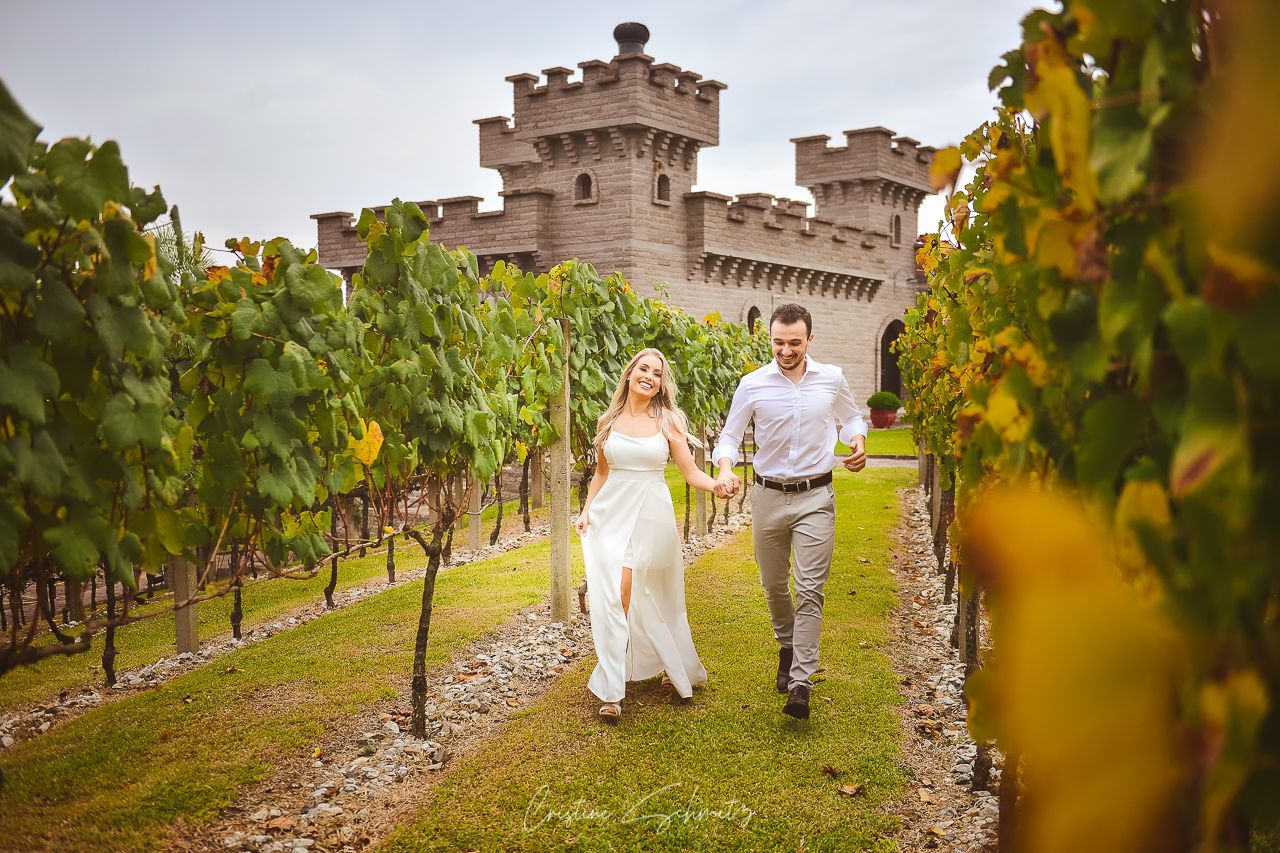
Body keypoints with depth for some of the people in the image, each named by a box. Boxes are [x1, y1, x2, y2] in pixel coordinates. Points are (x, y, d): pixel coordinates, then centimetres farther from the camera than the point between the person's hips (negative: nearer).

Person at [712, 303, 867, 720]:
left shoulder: (832, 379, -1)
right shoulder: (752, 385, -4)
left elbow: (851, 417, 17)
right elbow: (729, 435, 2)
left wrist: (858, 441, -6)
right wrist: (725, 468, -19)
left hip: (815, 497, -1)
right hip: (768, 497, 1)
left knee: (809, 590, -8)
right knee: (774, 586, 14)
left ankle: (800, 684, -8)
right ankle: (787, 647, 42)